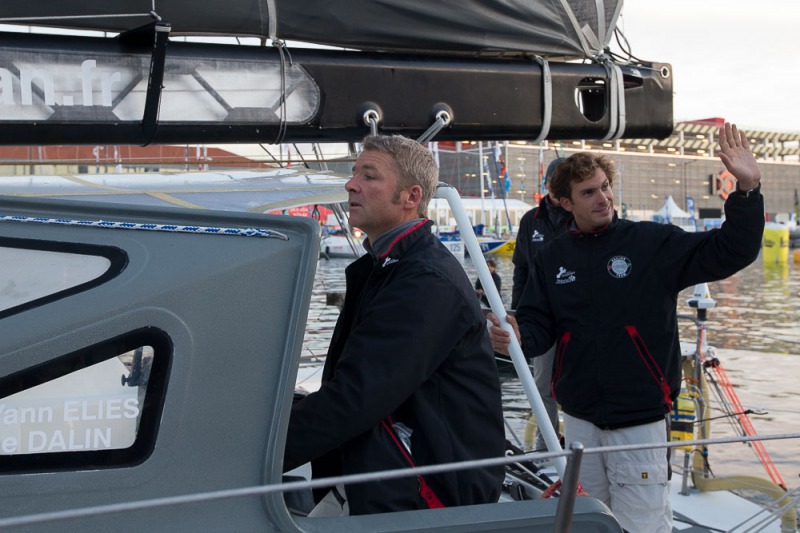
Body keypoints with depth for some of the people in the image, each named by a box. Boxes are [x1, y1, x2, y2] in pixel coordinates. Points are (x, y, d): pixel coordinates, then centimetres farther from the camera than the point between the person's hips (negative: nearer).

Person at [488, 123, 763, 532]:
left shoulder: (654, 243, -5)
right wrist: (516, 337, -19)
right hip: (578, 421, 4)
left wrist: (747, 189, -21)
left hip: (639, 422, -4)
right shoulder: (551, 259, 5)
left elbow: (731, 252, -8)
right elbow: (537, 326, 4)